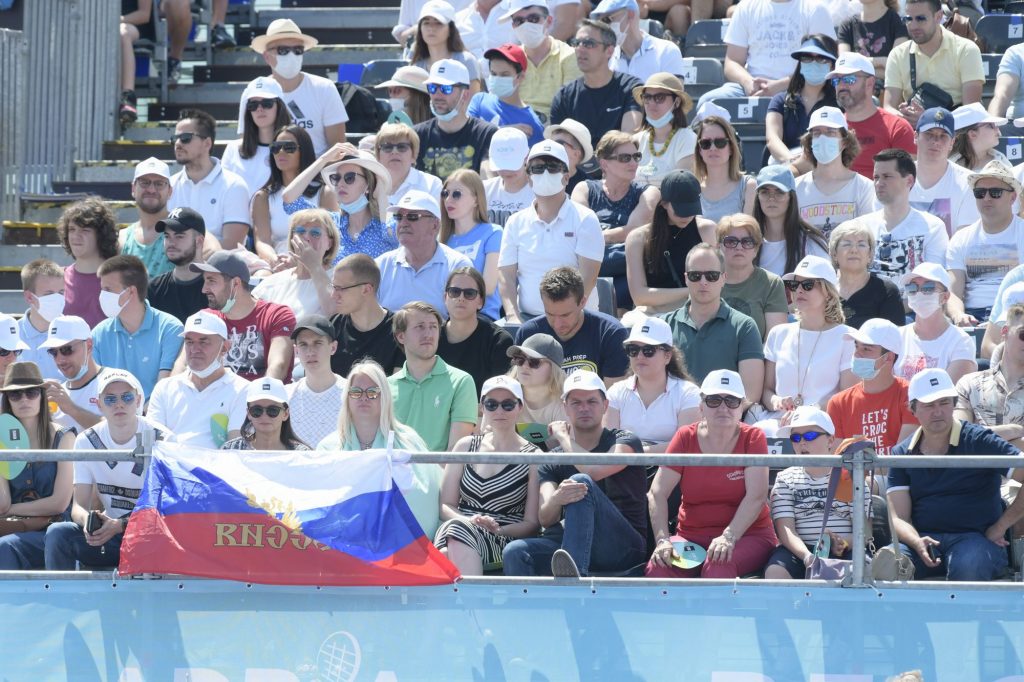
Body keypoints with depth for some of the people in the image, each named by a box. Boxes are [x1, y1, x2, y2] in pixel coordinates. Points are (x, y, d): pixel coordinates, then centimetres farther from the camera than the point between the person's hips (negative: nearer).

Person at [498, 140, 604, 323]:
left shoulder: (584, 220, 4)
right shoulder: (516, 223, 15)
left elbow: (587, 278, -5)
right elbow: (506, 276, 9)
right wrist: (513, 317, -8)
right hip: (525, 316, 3)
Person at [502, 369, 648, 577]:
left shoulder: (625, 442, 7)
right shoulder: (552, 461, 17)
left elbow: (595, 470, -16)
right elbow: (545, 519, 0)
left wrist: (563, 436, 2)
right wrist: (557, 499, -25)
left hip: (623, 549, -3)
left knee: (581, 482, -28)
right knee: (515, 552, -25)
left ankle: (573, 575, -47)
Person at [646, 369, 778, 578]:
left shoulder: (753, 438, -1)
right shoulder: (686, 438, 4)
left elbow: (757, 496, -13)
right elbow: (657, 493, -2)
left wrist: (729, 537, -27)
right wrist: (662, 540, -18)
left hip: (747, 536, -2)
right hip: (691, 535, 2)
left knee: (717, 566, -37)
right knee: (657, 567, -30)